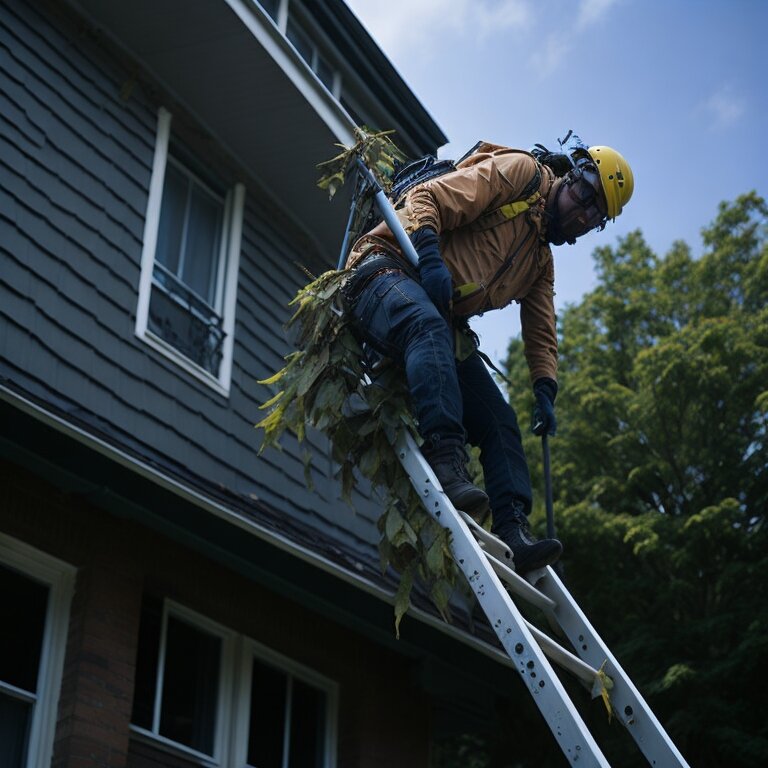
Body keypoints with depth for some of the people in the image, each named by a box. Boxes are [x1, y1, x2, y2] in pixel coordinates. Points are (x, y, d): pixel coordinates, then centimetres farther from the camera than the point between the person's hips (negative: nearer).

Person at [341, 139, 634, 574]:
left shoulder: (542, 259, 25)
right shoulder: (519, 172, 0)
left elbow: (541, 334, 23)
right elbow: (425, 200, -11)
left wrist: (545, 391, 5)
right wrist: (430, 256, -29)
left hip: (445, 325, 9)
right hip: (391, 274, -9)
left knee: (499, 422, -5)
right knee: (430, 328, -41)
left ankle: (514, 533, -12)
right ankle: (446, 459, -52)